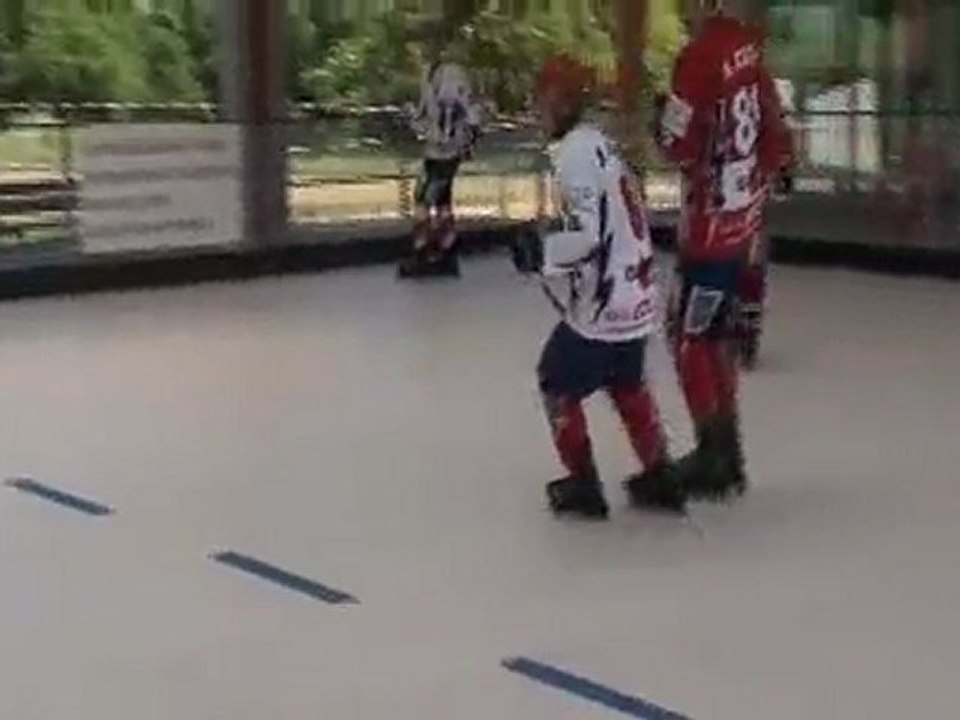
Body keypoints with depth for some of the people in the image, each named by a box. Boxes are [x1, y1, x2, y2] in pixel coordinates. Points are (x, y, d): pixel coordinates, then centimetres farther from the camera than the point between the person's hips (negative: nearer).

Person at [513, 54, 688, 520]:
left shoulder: (575, 152, -18)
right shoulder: (598, 144, 13)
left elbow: (586, 233, -26)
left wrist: (540, 253, -12)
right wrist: (548, 251, 20)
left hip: (602, 303, -9)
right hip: (633, 295, 9)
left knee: (558, 383, 8)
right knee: (627, 384, 24)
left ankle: (583, 485, 13)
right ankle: (660, 477, 27)